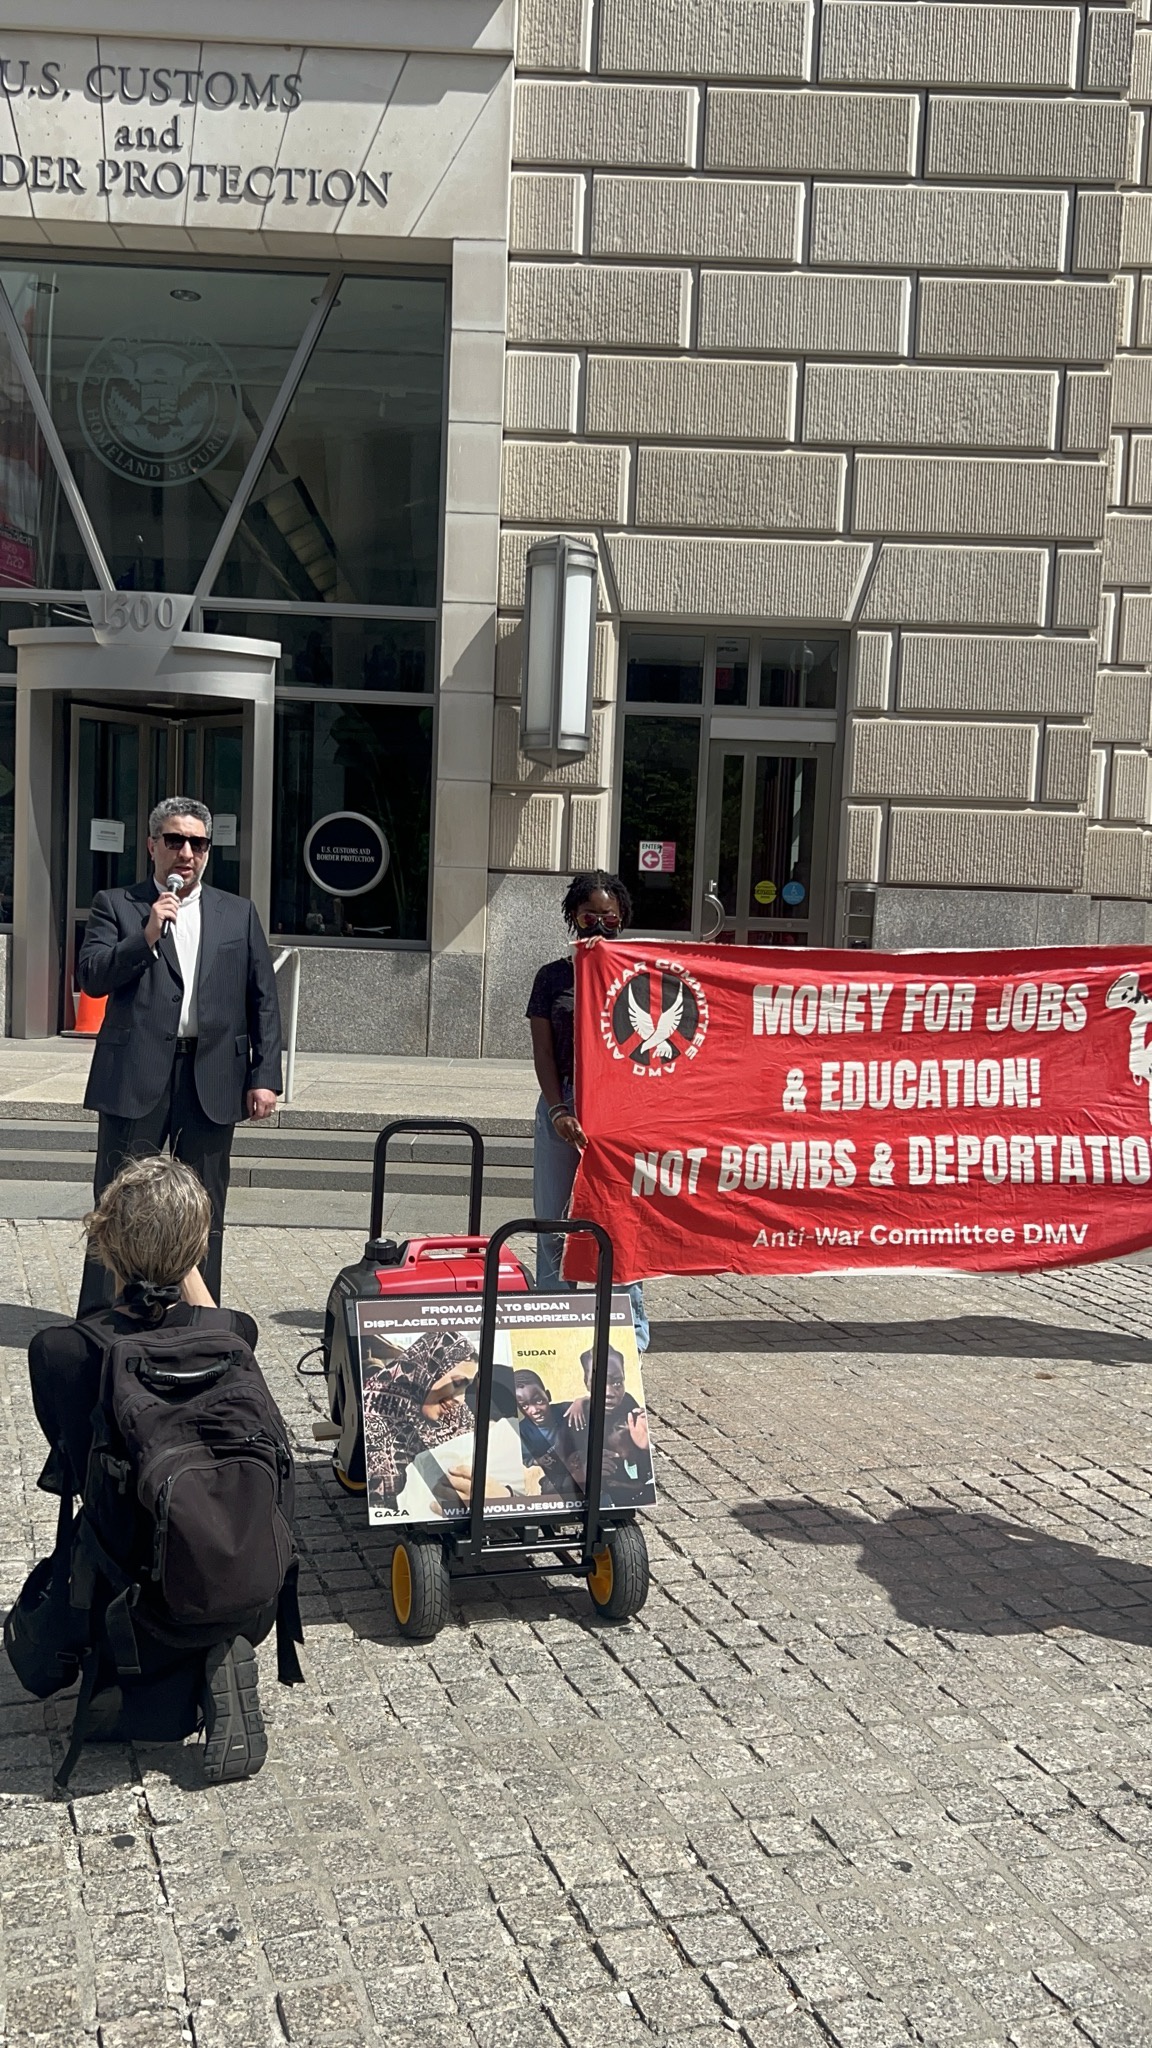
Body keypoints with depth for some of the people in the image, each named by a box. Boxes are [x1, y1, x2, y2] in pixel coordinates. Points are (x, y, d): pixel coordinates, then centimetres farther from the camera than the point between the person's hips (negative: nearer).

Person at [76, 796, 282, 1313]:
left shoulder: (239, 914, 13)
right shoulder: (115, 905, 7)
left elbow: (264, 1001, 10)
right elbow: (91, 978, -4)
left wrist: (264, 1077, 2)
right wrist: (146, 936, -15)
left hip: (213, 1079, 2)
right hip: (135, 1077, -2)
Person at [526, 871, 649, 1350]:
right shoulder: (553, 977, 8)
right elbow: (542, 1051, 2)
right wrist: (559, 1111, -10)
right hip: (562, 1107, 2)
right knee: (552, 1221, 7)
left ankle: (630, 1325, 9)